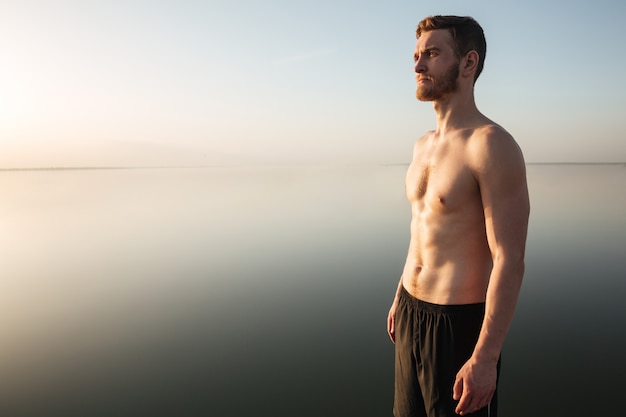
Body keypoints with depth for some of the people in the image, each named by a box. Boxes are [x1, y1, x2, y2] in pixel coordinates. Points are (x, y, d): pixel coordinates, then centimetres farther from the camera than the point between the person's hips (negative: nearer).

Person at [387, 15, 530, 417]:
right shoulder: (424, 145, 9)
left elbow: (510, 262, -20)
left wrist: (485, 358, -21)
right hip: (411, 313, 8)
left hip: (460, 323, -8)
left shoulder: (491, 145, -17)